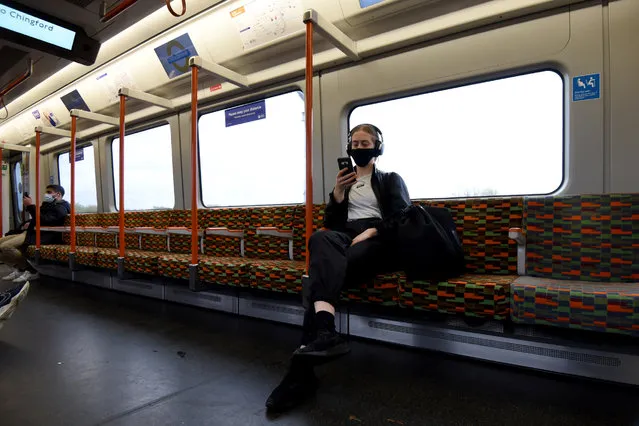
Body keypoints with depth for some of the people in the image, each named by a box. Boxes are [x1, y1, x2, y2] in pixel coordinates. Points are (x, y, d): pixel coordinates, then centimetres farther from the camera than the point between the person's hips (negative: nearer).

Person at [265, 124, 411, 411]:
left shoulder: (391, 180, 21)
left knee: (325, 268, -35)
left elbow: (403, 217, 3)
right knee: (321, 238, -37)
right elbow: (330, 223, 20)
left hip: (378, 240, -3)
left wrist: (371, 231, -14)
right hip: (345, 237, 3)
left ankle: (302, 368, -41)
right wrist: (338, 193, 5)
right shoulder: (345, 181, 30)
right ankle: (324, 332, -53)